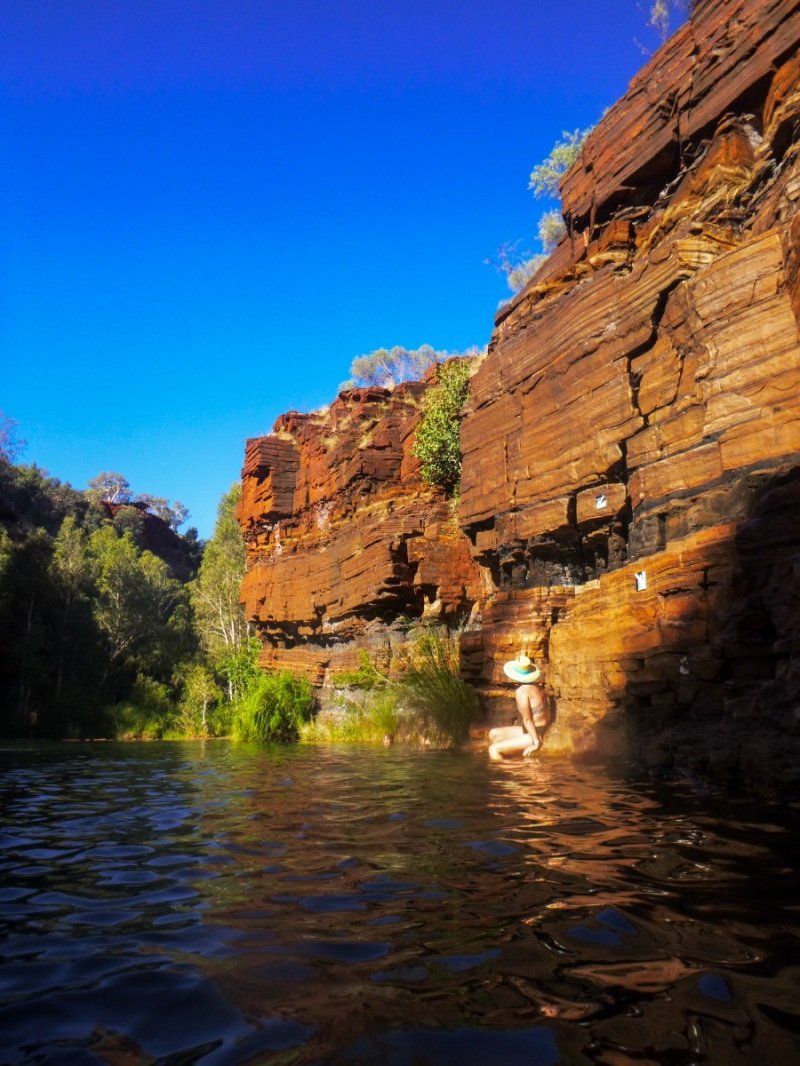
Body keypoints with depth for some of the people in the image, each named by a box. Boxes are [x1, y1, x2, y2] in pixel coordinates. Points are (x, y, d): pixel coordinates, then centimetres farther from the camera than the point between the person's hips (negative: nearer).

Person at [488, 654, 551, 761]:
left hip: (533, 736, -10)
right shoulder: (537, 687, 7)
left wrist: (536, 742, -19)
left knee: (494, 749, -12)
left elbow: (527, 720, -20)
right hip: (540, 733, 10)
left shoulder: (522, 691, -17)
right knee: (494, 734, 16)